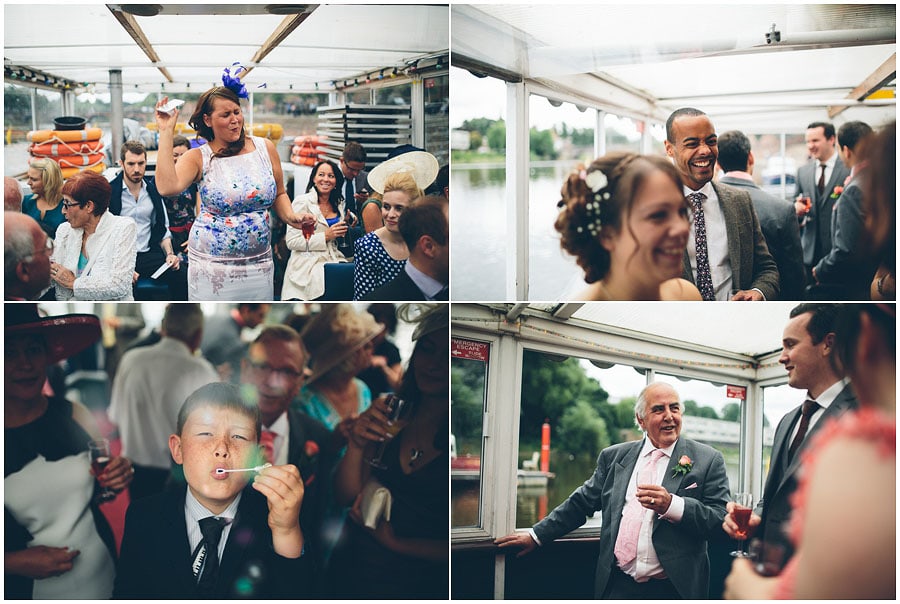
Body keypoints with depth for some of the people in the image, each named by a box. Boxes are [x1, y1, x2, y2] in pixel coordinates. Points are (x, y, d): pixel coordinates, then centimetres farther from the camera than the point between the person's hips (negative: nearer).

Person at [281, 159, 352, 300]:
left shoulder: (339, 204, 16)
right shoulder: (302, 202, -3)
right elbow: (291, 242, -9)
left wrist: (344, 230, 4)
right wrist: (325, 236, -14)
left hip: (334, 260, 6)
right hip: (309, 266, -6)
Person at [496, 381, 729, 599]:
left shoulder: (708, 461, 1)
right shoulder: (614, 456, 12)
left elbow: (720, 520, -6)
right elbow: (581, 502, 18)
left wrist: (671, 505, -20)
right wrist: (536, 535, 16)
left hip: (674, 589, -2)